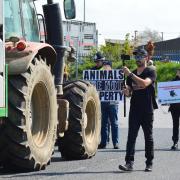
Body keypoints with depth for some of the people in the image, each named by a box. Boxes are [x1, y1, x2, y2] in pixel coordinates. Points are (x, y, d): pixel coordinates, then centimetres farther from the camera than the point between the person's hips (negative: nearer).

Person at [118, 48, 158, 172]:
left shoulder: (151, 72, -3)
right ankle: (129, 163, -10)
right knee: (131, 136, -5)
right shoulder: (132, 74, 15)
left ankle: (149, 163, 12)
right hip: (134, 109, 4)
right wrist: (126, 92, -4)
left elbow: (144, 83, -23)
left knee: (148, 137, 4)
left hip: (147, 110, -4)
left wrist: (130, 74, -24)